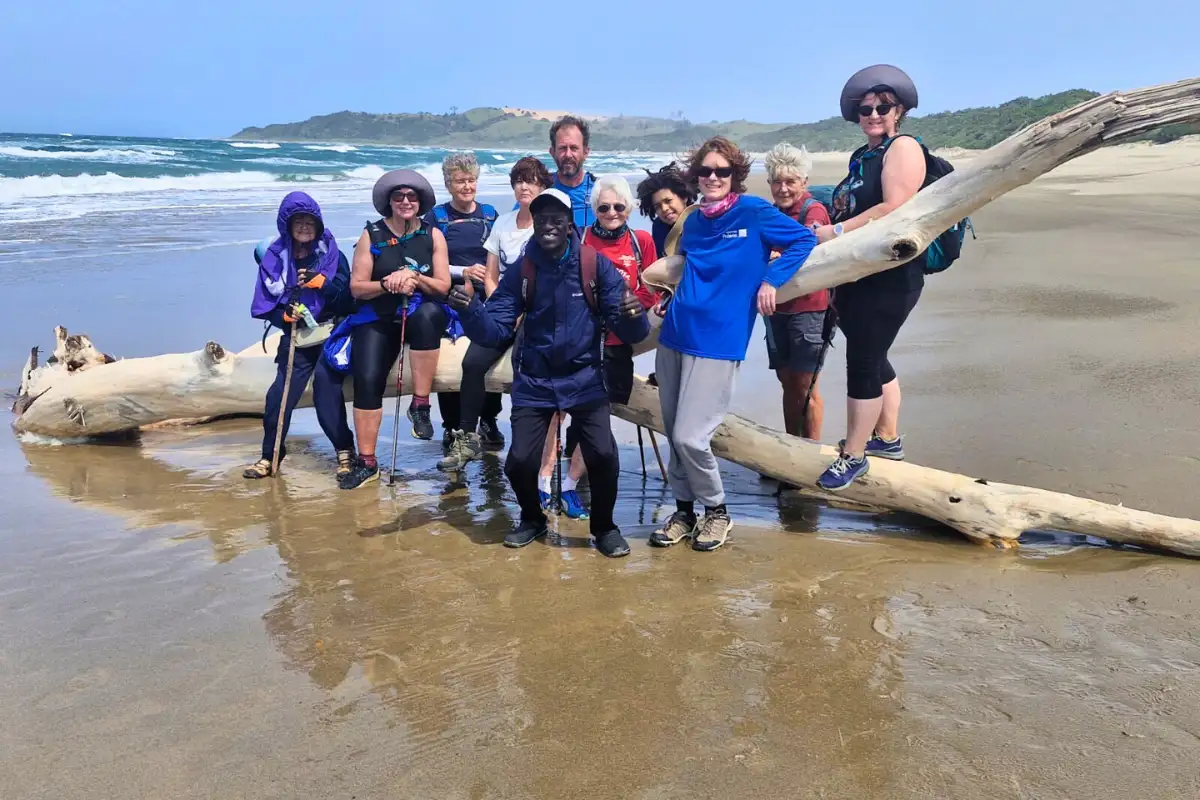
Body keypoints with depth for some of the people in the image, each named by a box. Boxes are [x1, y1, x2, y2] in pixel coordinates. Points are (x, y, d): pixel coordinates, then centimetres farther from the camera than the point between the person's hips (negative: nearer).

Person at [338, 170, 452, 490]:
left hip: (423, 314, 0)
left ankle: (420, 405, -27)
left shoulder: (433, 235, 5)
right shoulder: (372, 235, 4)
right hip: (379, 319, 0)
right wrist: (386, 284, -18)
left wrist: (413, 276, -16)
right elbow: (356, 287, 1)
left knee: (427, 314, -38)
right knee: (367, 379, -19)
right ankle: (366, 462, -8)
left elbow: (443, 286, 1)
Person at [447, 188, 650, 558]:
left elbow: (628, 331, -10)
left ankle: (605, 526, 10)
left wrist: (633, 315, -33)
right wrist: (470, 310, -27)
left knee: (603, 454, -18)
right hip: (534, 383, 2)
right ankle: (532, 519, 25)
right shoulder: (520, 272, -2)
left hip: (584, 379, -1)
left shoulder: (596, 265, -7)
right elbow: (495, 330, -7)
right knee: (519, 461, -8)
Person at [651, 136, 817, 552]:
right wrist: (672, 301, 13)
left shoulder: (754, 211, -3)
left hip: (718, 341, -6)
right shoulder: (693, 222, 13)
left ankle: (716, 511, 13)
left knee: (690, 437, -10)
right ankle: (684, 509, 26)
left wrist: (771, 279, -7)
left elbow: (804, 239, 3)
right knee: (674, 435, 8)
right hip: (674, 335, 6)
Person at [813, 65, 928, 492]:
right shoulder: (861, 156, 18)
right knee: (872, 358, 16)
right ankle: (887, 438, 32)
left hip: (889, 279, -9)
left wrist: (836, 232, -20)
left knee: (863, 363, -6)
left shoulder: (903, 148, -9)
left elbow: (895, 209, -22)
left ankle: (853, 456, 3)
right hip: (857, 276, 9)